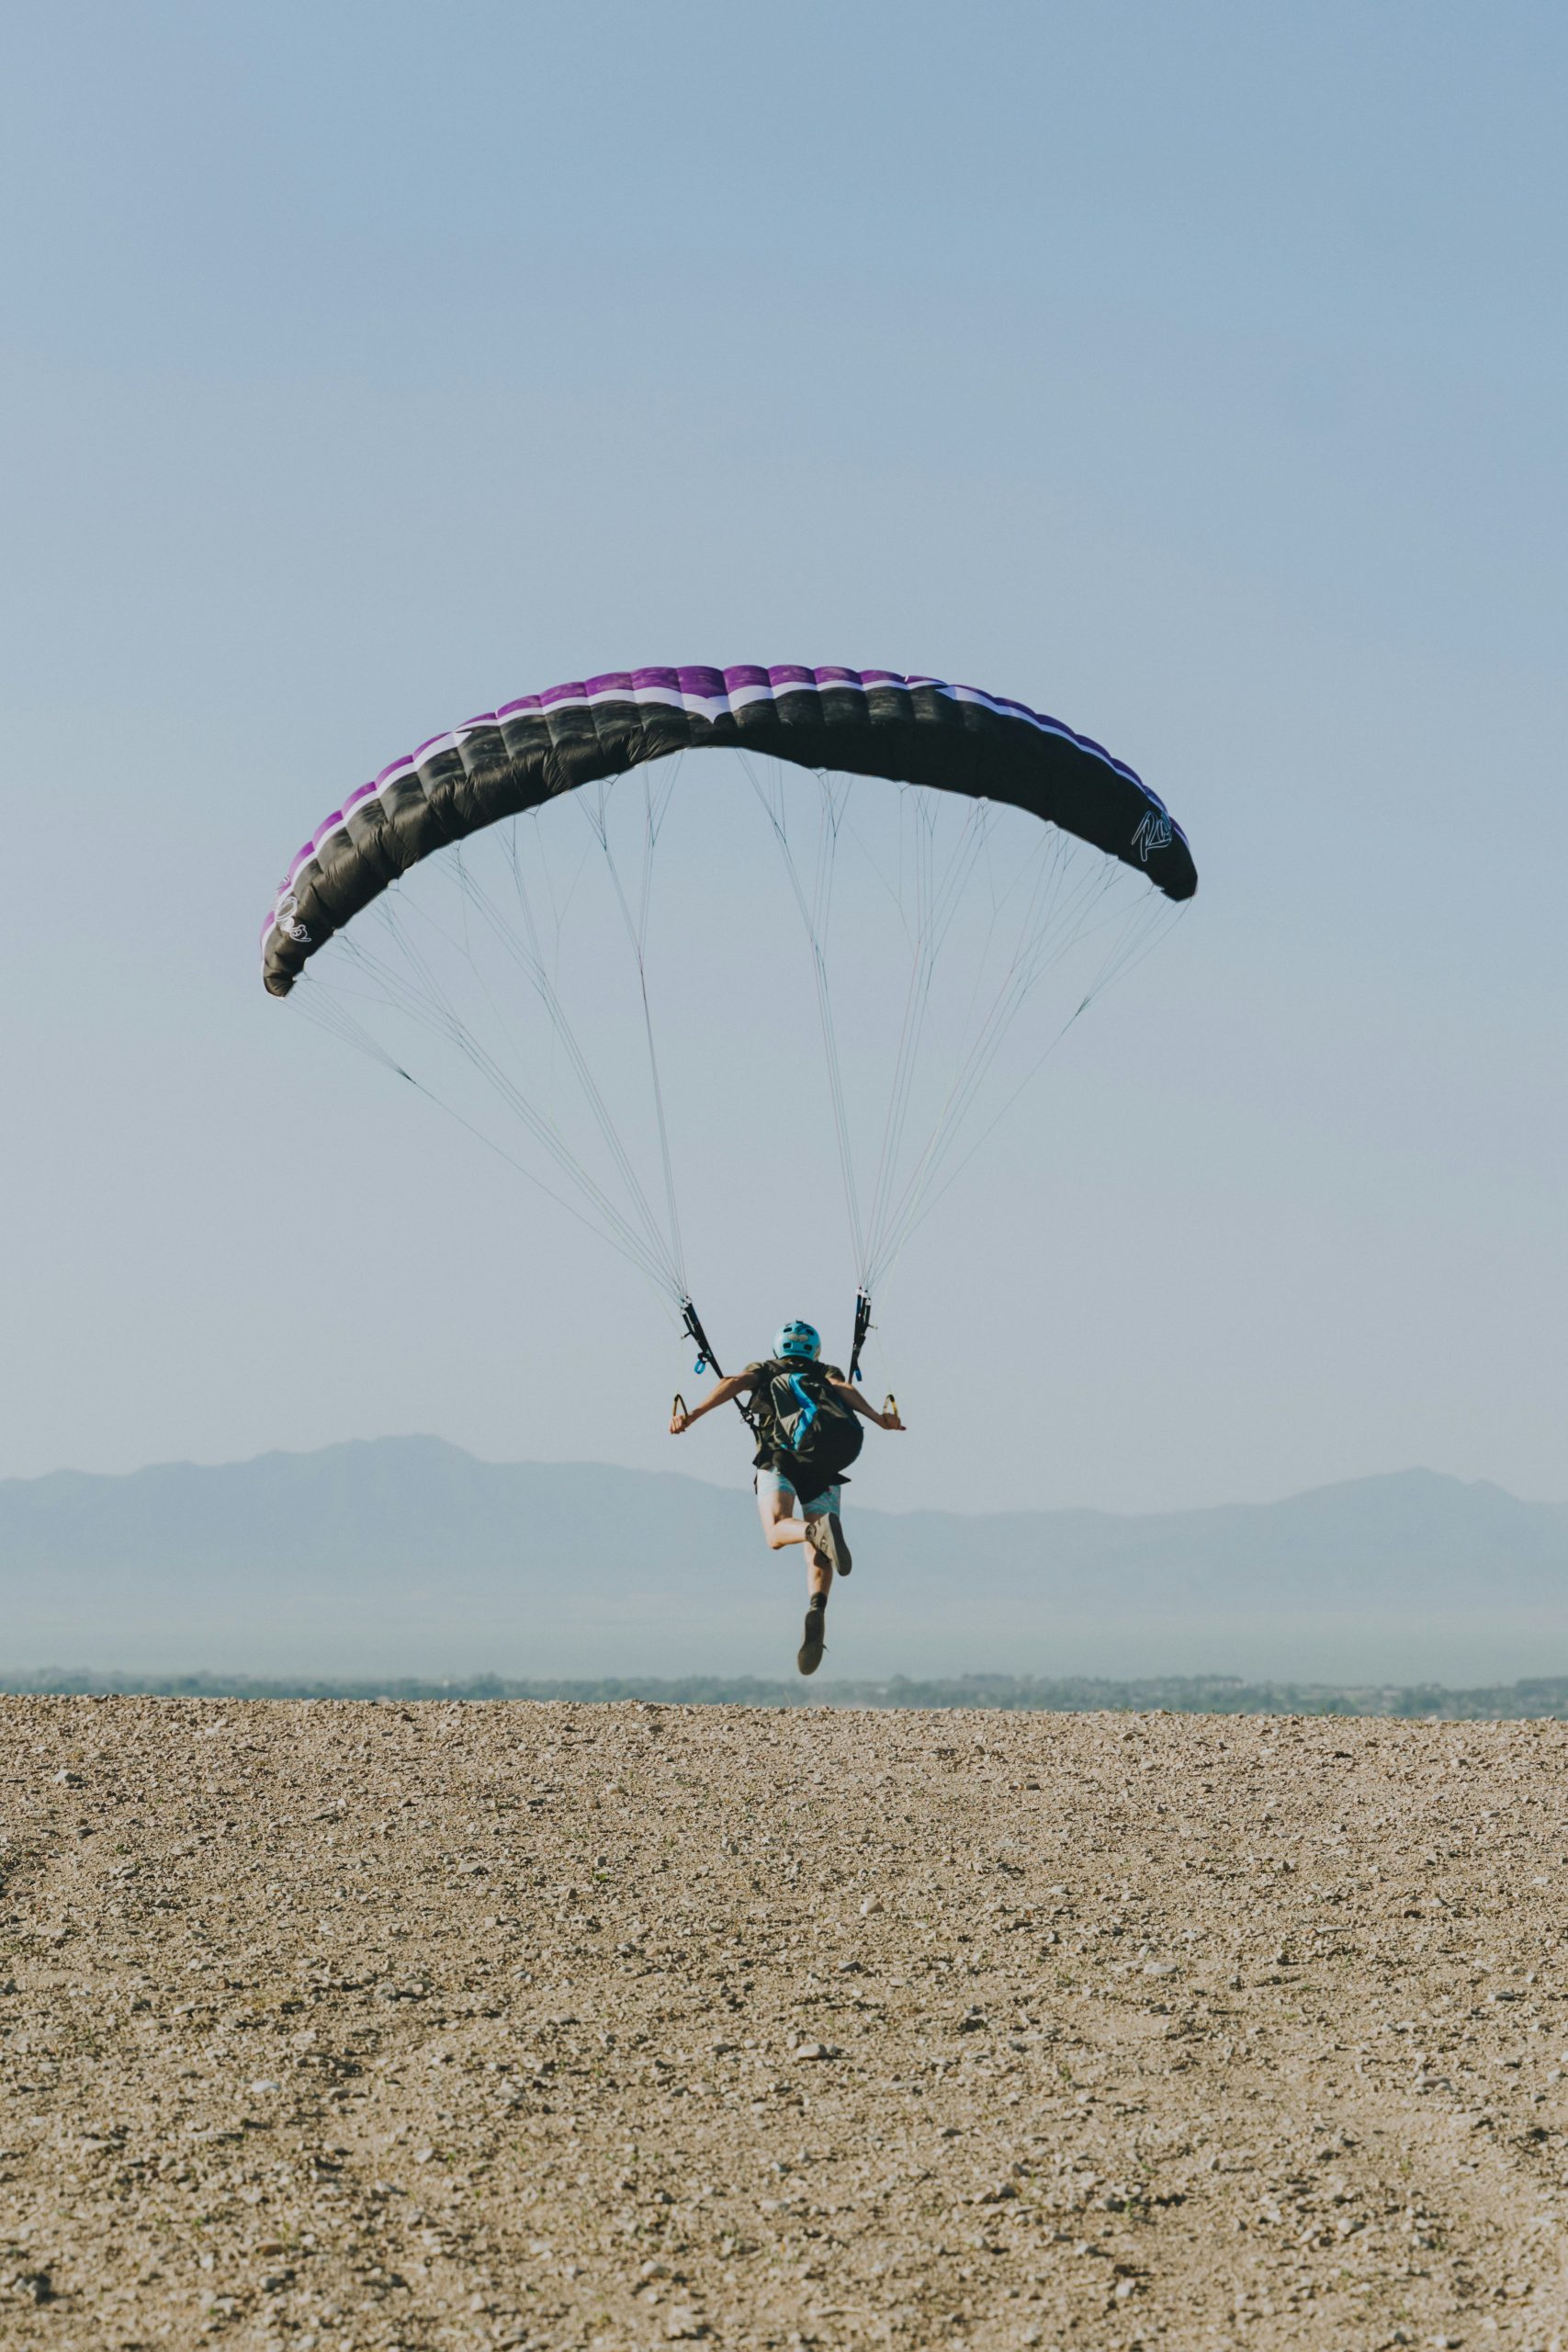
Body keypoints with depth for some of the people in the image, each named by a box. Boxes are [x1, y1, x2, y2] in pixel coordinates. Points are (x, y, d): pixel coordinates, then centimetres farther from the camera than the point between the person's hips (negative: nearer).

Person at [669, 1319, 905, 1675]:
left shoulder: (764, 1370, 28)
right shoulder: (826, 1372, 30)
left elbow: (734, 1383, 8)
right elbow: (845, 1389, 8)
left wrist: (693, 1414, -3)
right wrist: (877, 1418, -7)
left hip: (778, 1457, -1)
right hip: (825, 1460, 1)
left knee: (777, 1532, -17)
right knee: (817, 1558, 1)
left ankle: (817, 1531, -51)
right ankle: (817, 1612, -29)